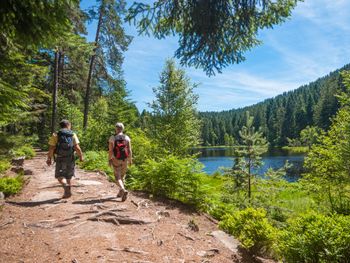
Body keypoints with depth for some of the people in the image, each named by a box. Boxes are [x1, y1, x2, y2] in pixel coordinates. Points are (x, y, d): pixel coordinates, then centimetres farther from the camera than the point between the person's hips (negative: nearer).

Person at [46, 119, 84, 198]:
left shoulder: (55, 135, -2)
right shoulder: (73, 135, -1)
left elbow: (51, 148, -8)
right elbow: (77, 148, -9)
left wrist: (49, 158, 3)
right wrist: (81, 156, 4)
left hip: (60, 159, -2)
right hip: (70, 159, 2)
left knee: (60, 176, 3)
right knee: (69, 177, 16)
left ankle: (66, 186, -24)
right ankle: (68, 192, 23)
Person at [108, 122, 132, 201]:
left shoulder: (112, 138, -8)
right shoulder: (127, 138, -3)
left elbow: (110, 150, -12)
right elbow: (129, 150, -6)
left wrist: (109, 160, -1)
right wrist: (130, 160, 3)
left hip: (116, 160, -3)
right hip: (125, 160, 3)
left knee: (118, 177, 0)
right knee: (122, 176, 20)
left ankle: (123, 190, -24)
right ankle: (120, 192, 28)